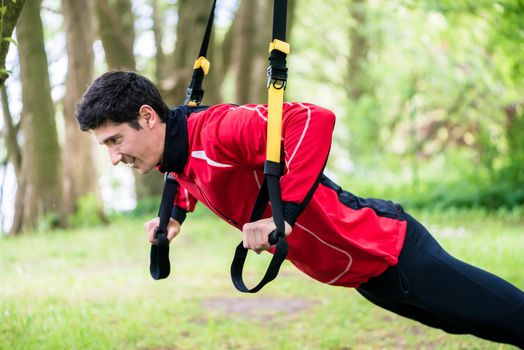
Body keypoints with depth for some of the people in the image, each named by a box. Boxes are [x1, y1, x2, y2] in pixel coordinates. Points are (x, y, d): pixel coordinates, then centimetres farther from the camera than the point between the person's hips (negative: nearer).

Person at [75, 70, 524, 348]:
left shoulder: (216, 130, -28)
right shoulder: (174, 153, 1)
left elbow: (315, 120, -39)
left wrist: (284, 215, -41)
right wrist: (177, 214, 10)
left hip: (390, 252, -9)